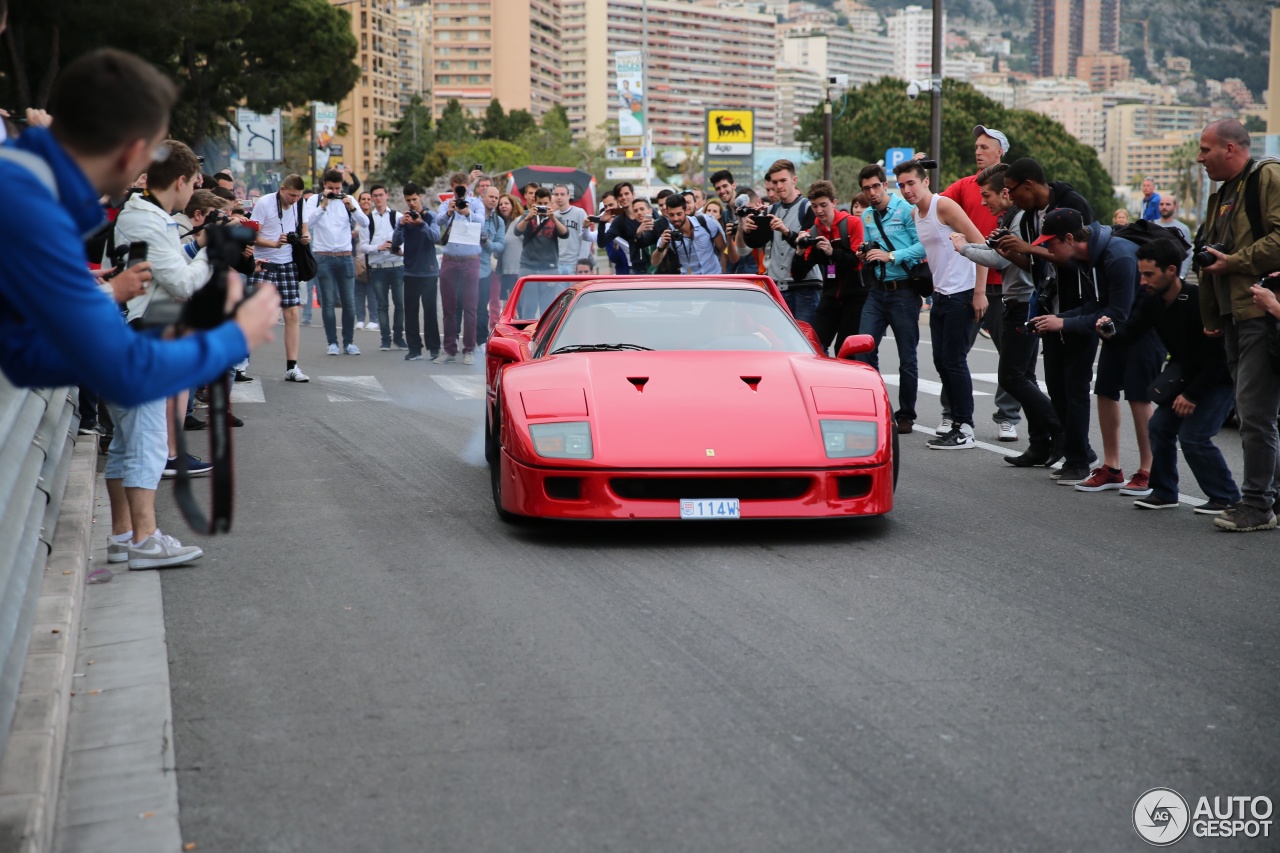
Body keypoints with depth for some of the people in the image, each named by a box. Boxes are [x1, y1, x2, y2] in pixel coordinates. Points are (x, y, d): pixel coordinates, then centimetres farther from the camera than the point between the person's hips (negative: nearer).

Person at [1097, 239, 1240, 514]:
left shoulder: (1199, 301, -28)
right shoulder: (1153, 303, -6)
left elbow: (1218, 354, -25)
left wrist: (1192, 394, -22)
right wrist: (1111, 331, -32)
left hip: (1219, 378, -8)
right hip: (1187, 375, 8)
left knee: (1193, 435, -15)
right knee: (1160, 427, 4)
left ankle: (1227, 498, -2)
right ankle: (1164, 492, 17)